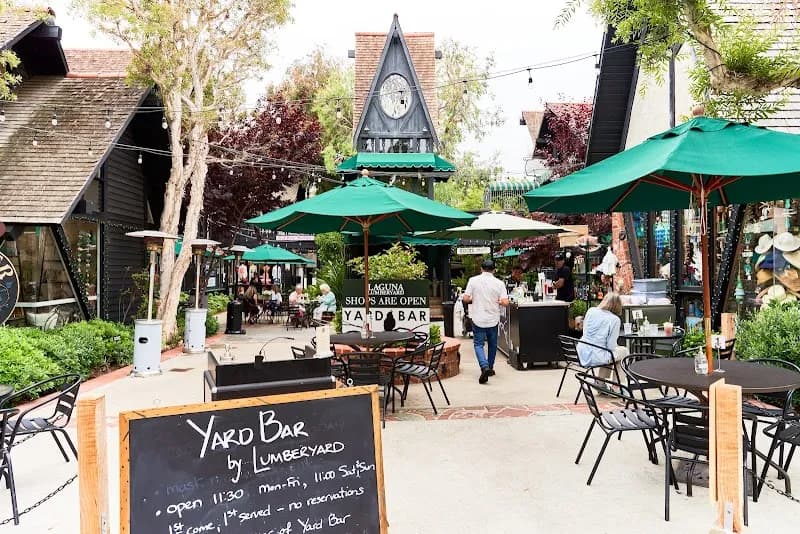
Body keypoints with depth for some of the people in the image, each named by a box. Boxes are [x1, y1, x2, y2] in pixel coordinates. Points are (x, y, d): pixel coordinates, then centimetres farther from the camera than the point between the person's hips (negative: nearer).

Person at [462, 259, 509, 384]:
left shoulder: (473, 280, -5)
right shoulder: (499, 283, -4)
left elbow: (465, 298, -8)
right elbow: (505, 302, -10)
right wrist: (497, 301, 11)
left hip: (478, 319, -1)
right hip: (493, 319, 2)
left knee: (478, 344, 3)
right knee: (492, 344, 19)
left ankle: (484, 367, -18)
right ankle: (490, 368, 30)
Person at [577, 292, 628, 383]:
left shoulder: (590, 311, 2)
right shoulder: (615, 320, -13)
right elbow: (611, 346, -12)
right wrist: (616, 347, 10)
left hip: (582, 355, 6)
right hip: (595, 358, -6)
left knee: (609, 353, 32)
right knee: (624, 351, 21)